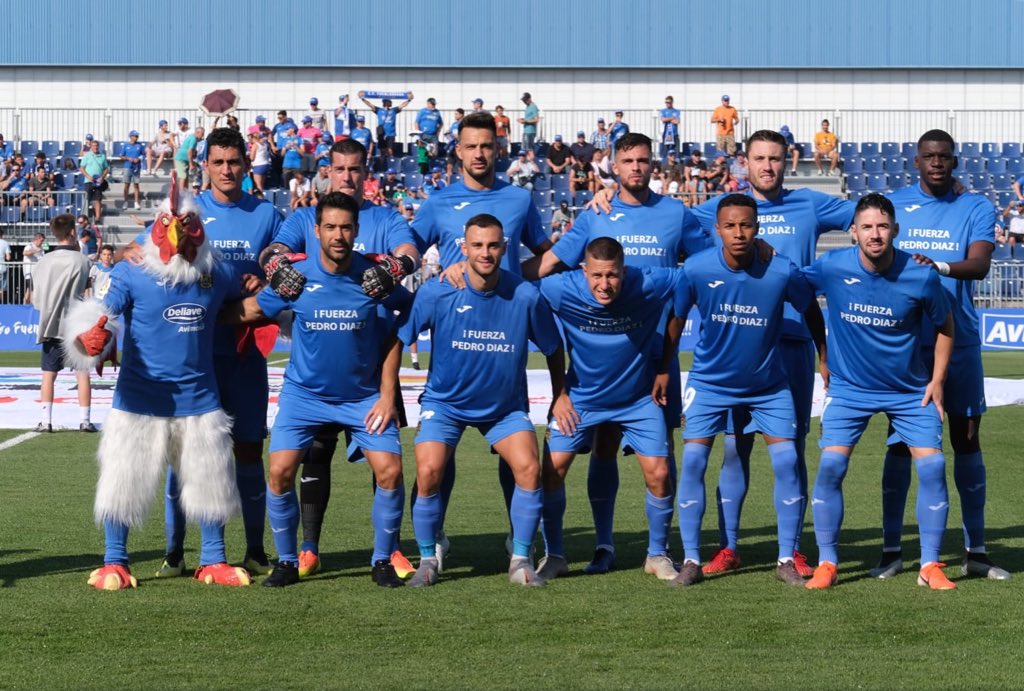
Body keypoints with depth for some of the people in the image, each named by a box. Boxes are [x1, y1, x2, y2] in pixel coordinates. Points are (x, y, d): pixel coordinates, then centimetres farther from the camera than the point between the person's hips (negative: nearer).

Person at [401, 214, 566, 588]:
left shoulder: (526, 296, -14)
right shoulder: (435, 293, -16)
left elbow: (553, 347, 2)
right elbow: (397, 339, -5)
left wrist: (560, 397, 6)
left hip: (506, 406, 1)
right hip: (444, 402, -1)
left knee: (529, 468, -16)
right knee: (428, 472, -18)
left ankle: (521, 560, 2)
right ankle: (427, 561, 2)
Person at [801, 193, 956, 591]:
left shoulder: (922, 277, -15)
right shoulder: (831, 268, -15)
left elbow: (944, 326, 2)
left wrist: (937, 380, -2)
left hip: (911, 390, 0)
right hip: (849, 389, 0)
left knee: (932, 466, -9)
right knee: (830, 467, -12)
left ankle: (930, 566, 3)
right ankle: (827, 563, 0)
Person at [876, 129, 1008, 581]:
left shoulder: (975, 209, 2)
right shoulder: (892, 204, 5)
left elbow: (980, 264, -14)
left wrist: (939, 266, -32)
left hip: (958, 342, 0)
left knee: (967, 439, 3)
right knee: (900, 441, 1)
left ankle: (975, 551, 9)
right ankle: (891, 550, 6)